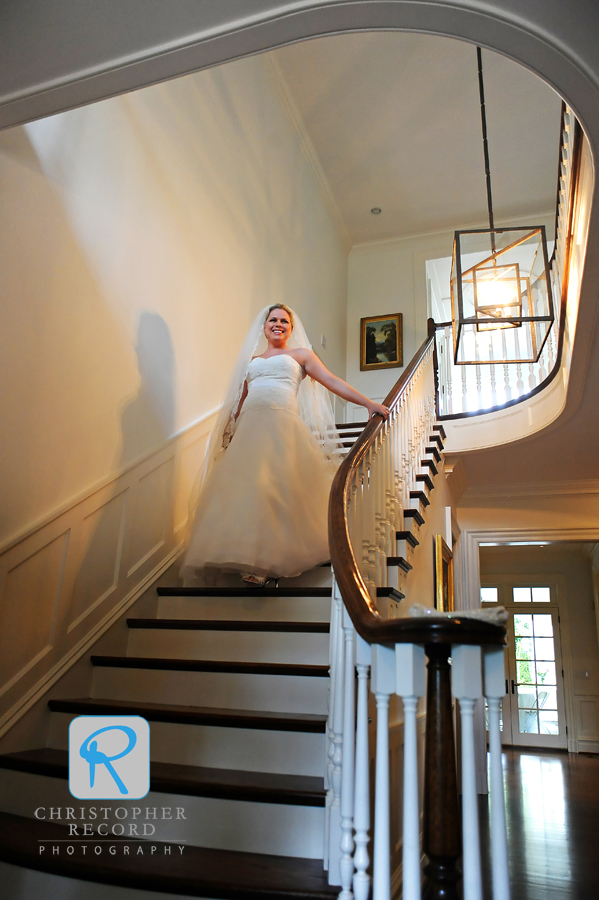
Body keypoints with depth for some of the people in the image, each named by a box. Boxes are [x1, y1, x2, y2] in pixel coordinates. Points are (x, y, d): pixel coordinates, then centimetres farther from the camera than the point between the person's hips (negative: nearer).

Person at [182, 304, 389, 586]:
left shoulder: (300, 354, 19)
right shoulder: (251, 361, 29)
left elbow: (332, 381, 11)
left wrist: (368, 403, 3)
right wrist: (229, 430, 20)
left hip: (282, 424, -4)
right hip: (249, 426, 4)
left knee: (277, 487, -18)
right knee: (241, 485, -10)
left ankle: (268, 562, -14)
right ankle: (252, 560, -6)